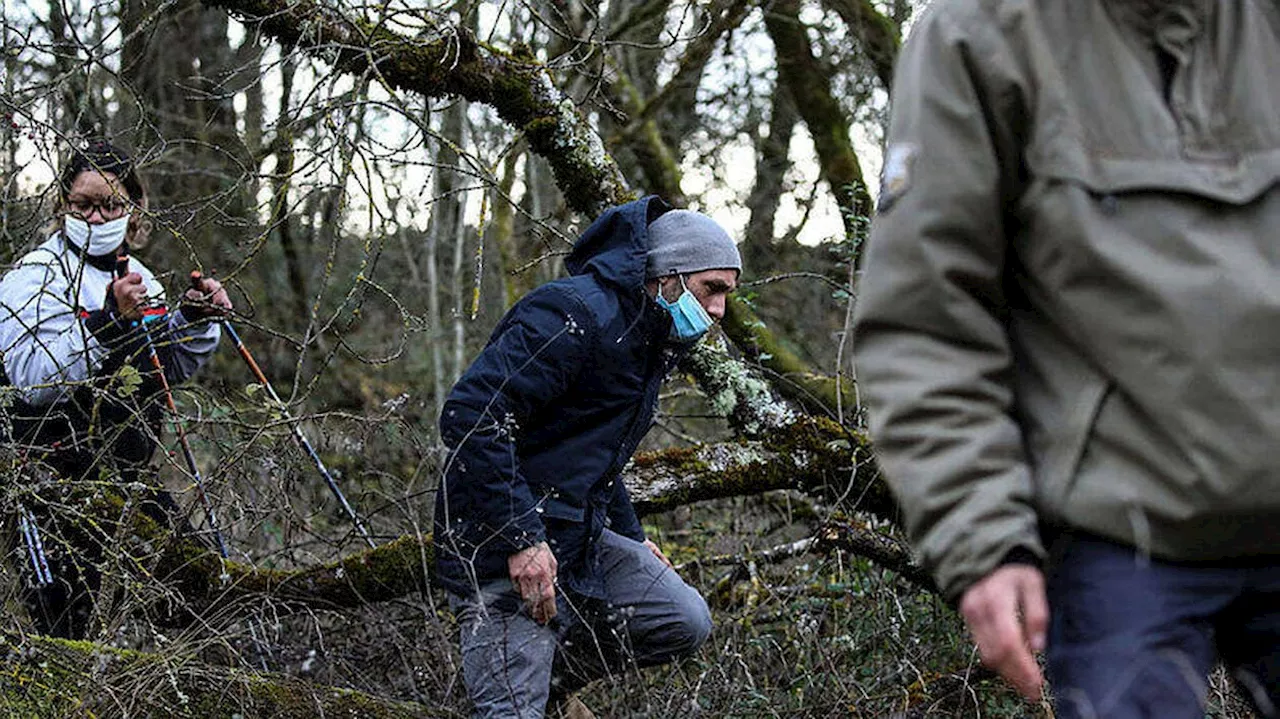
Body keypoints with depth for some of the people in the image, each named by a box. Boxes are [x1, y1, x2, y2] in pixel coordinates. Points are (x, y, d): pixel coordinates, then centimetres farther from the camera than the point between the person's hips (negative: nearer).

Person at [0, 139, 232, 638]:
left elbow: (171, 368, 23)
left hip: (128, 474, 7)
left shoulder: (136, 276, 11)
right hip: (60, 477, -7)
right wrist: (107, 321, -31)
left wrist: (195, 319, 4)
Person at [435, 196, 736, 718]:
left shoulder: (648, 343, 15)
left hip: (582, 536, 9)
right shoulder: (577, 314, -18)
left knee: (685, 624, 1)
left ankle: (550, 669, 15)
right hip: (501, 550, -9)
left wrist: (632, 538, 23)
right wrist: (521, 539, -27)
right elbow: (470, 417, -27)